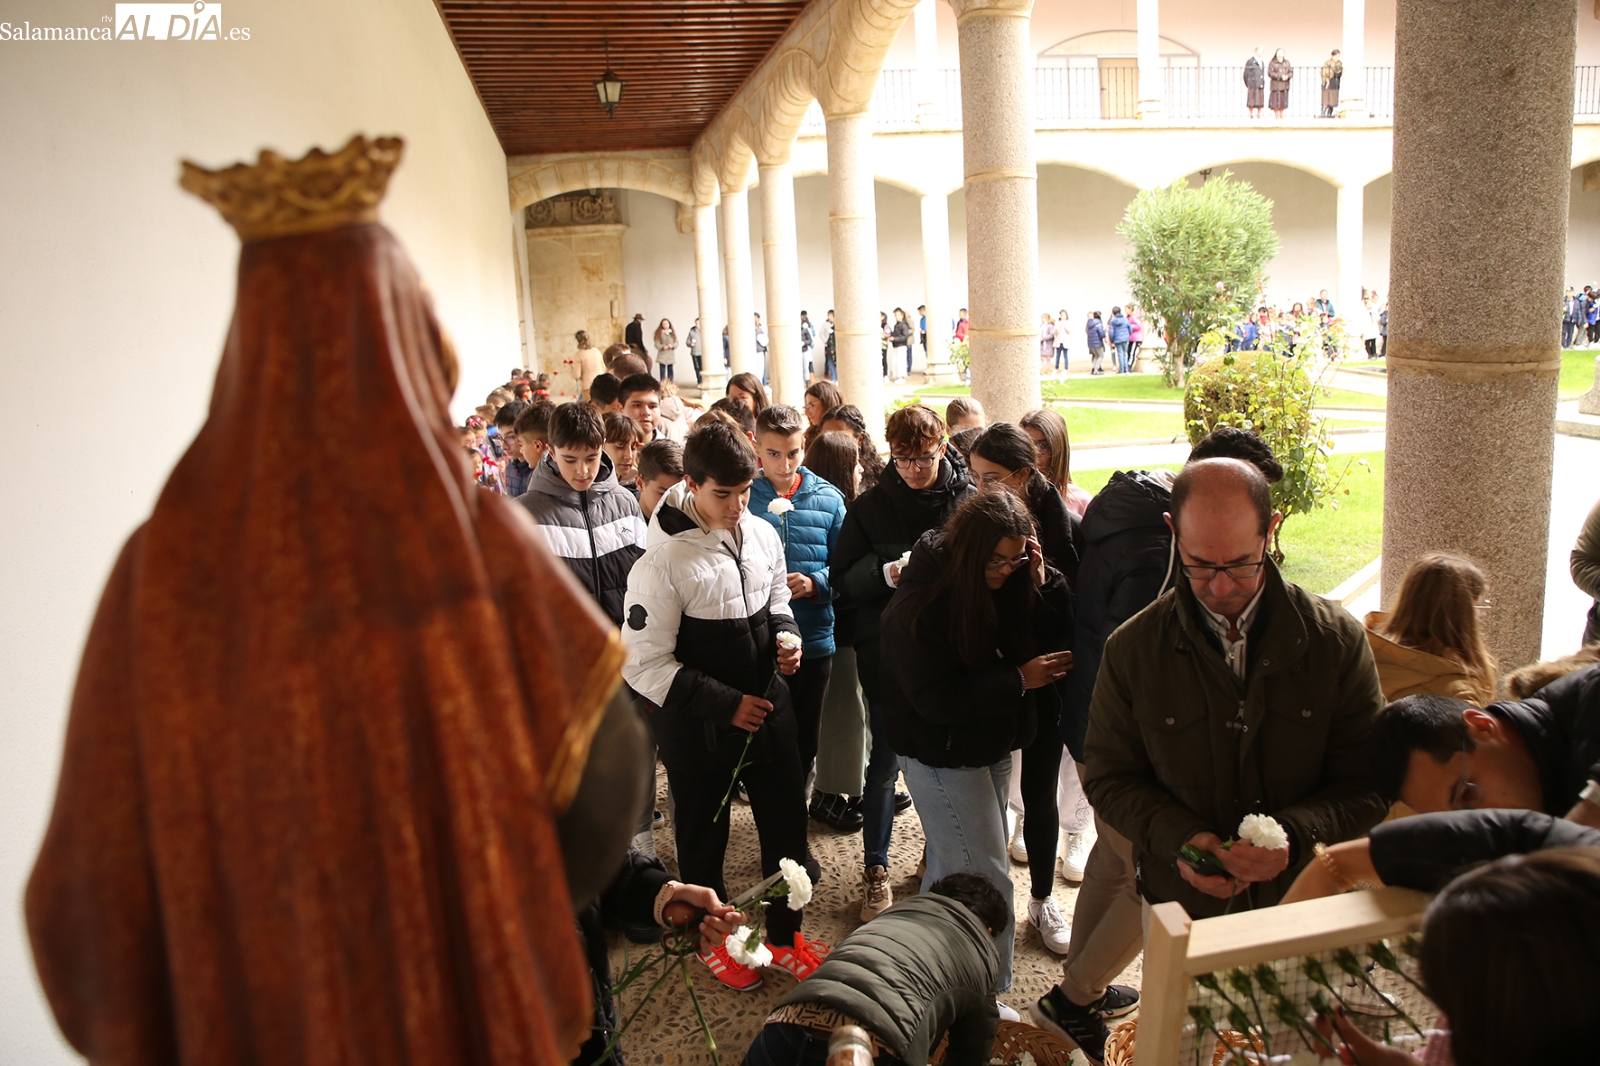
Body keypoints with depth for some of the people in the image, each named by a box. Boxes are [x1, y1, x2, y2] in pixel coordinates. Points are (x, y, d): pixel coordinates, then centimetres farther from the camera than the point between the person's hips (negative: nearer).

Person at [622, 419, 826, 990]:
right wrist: (725, 704, -20)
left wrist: (785, 637, -7)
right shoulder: (663, 562, -21)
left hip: (769, 706, 5)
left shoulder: (762, 534, -4)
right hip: (698, 727, -5)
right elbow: (643, 665, -19)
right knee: (704, 839, 16)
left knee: (787, 823, 16)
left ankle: (786, 934, 40)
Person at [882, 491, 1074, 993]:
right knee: (988, 882, -3)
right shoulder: (919, 606, -23)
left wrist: (1043, 581, -17)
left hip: (994, 745, 7)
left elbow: (1056, 639, -2)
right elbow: (936, 698, -26)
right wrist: (1019, 680, -24)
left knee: (950, 866, 22)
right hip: (942, 756, -7)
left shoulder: (1012, 582, -3)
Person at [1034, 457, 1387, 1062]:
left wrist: (1293, 835, -22)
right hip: (1182, 909, 0)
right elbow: (1110, 777, -1)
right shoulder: (1133, 650, -8)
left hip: (1301, 905, 1)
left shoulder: (1337, 642, -8)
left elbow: (1370, 782, -5)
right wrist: (1178, 838, -17)